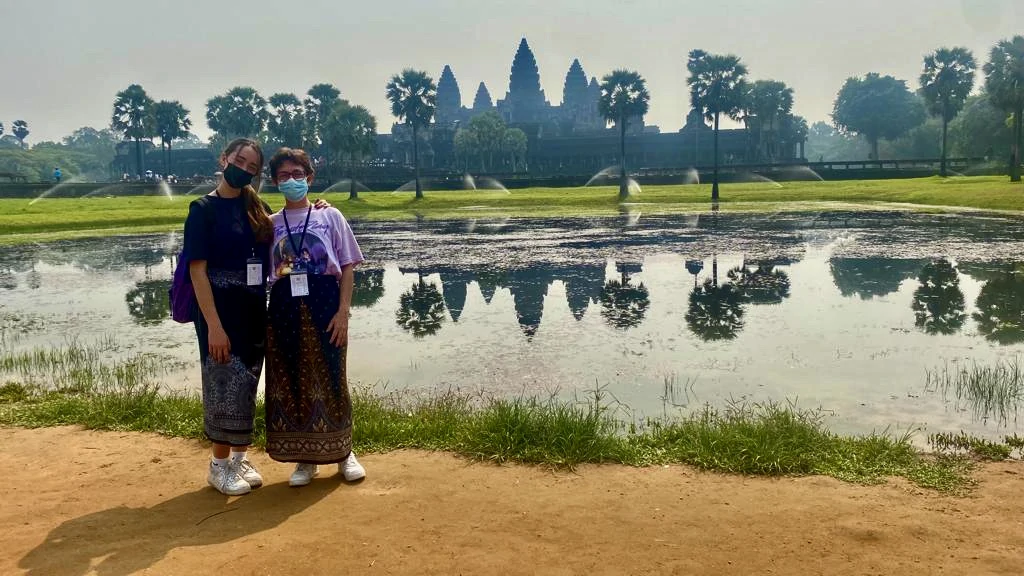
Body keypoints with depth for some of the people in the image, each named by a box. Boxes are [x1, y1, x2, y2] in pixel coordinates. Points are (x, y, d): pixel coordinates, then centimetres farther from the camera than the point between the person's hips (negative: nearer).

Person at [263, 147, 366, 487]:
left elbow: (347, 267, 1)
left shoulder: (329, 216, 5)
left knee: (330, 380, 2)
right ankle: (306, 459, 18)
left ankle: (344, 453, 18)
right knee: (292, 383, 5)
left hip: (324, 306, -2)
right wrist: (264, 317, -2)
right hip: (285, 309, 2)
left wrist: (343, 312, -8)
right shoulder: (270, 224, 10)